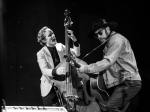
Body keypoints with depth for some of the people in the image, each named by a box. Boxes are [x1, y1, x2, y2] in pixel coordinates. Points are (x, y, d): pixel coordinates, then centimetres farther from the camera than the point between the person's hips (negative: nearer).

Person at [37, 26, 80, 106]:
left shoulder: (60, 47, 4)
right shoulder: (41, 53, -8)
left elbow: (76, 54, -1)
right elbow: (44, 70, -21)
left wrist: (74, 40, -17)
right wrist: (55, 71, -41)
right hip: (50, 89, -3)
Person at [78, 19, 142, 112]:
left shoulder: (117, 39, -9)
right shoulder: (109, 42, 22)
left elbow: (107, 62, -20)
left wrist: (87, 68, -20)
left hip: (129, 82, -10)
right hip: (120, 82, 10)